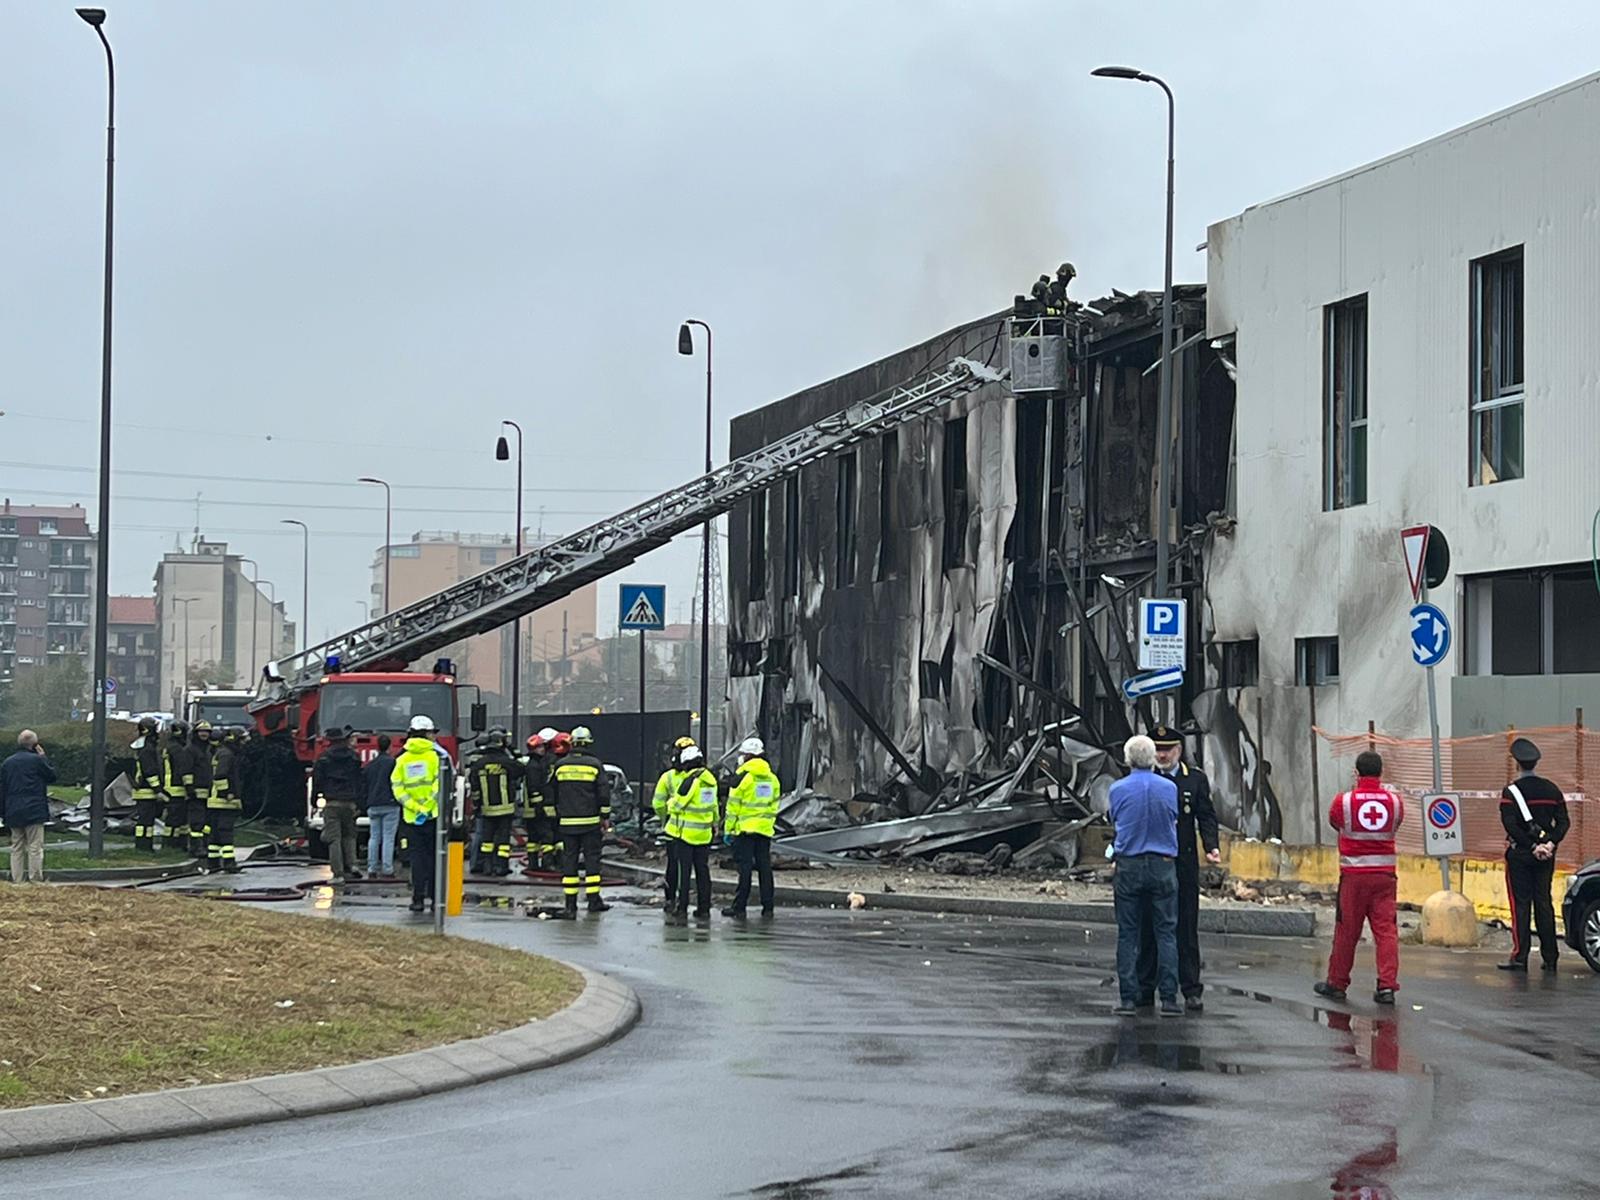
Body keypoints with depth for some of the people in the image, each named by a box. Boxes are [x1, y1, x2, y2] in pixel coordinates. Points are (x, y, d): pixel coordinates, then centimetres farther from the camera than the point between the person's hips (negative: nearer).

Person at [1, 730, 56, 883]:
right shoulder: (36, 760, -8)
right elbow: (52, 776, 3)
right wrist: (43, 758, 10)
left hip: (13, 813, 5)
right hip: (34, 811, -5)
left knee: (16, 848, 9)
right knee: (35, 847, -3)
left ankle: (17, 880, 8)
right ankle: (36, 880, -7)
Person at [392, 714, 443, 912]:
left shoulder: (402, 759, 7)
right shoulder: (436, 755, -4)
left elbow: (397, 787, 0)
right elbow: (441, 784, -13)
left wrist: (414, 807, -3)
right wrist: (428, 807, -9)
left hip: (411, 816, 3)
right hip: (434, 815, -3)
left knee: (417, 857, 6)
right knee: (435, 856, 4)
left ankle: (418, 898, 1)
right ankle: (436, 897, 3)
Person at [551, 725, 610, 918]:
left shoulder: (560, 766, 4)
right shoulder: (594, 765, -4)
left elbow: (552, 792, 13)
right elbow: (604, 793, -4)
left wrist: (558, 815, 25)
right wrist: (605, 817, 5)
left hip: (567, 822, 2)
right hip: (590, 821, -2)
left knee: (569, 860, 3)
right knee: (592, 858, 7)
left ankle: (570, 905, -1)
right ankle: (594, 900, 10)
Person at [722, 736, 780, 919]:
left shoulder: (743, 776, -9)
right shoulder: (772, 778, 11)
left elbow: (733, 806, -8)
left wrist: (728, 829, -2)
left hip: (745, 828, -5)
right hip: (765, 829, 6)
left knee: (745, 868, -5)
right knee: (765, 866, 8)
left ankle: (739, 907, -4)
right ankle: (767, 907, 7)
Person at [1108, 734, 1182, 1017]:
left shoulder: (1118, 789, -2)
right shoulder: (1169, 788, 0)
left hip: (1128, 866, 0)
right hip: (1163, 866, 0)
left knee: (1128, 934, 4)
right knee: (1166, 933, 2)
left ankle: (1128, 997, 2)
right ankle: (1168, 997, -3)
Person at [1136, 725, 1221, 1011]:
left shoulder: (1196, 779, 6)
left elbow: (1206, 817, 4)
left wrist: (1211, 847, -13)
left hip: (1184, 863, 0)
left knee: (1186, 929, 2)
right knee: (1147, 930, 4)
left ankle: (1191, 990, 5)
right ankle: (1145, 990, 10)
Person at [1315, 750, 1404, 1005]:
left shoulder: (1344, 801, -8)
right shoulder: (1394, 800, -3)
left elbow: (1334, 821, 11)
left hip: (1353, 875, -1)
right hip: (1385, 873, 1)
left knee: (1346, 931, 7)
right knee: (1386, 929, 2)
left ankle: (1337, 983, 18)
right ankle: (1387, 985, -5)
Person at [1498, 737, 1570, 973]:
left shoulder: (1511, 791, -8)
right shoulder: (1551, 789, 6)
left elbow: (1511, 825, -17)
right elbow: (1564, 822, 1)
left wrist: (1532, 847, -14)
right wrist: (1550, 843, -7)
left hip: (1519, 855, -4)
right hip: (1546, 856, 4)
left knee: (1520, 904, -1)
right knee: (1544, 903, 9)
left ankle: (1520, 956, -6)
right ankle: (1550, 958, 8)